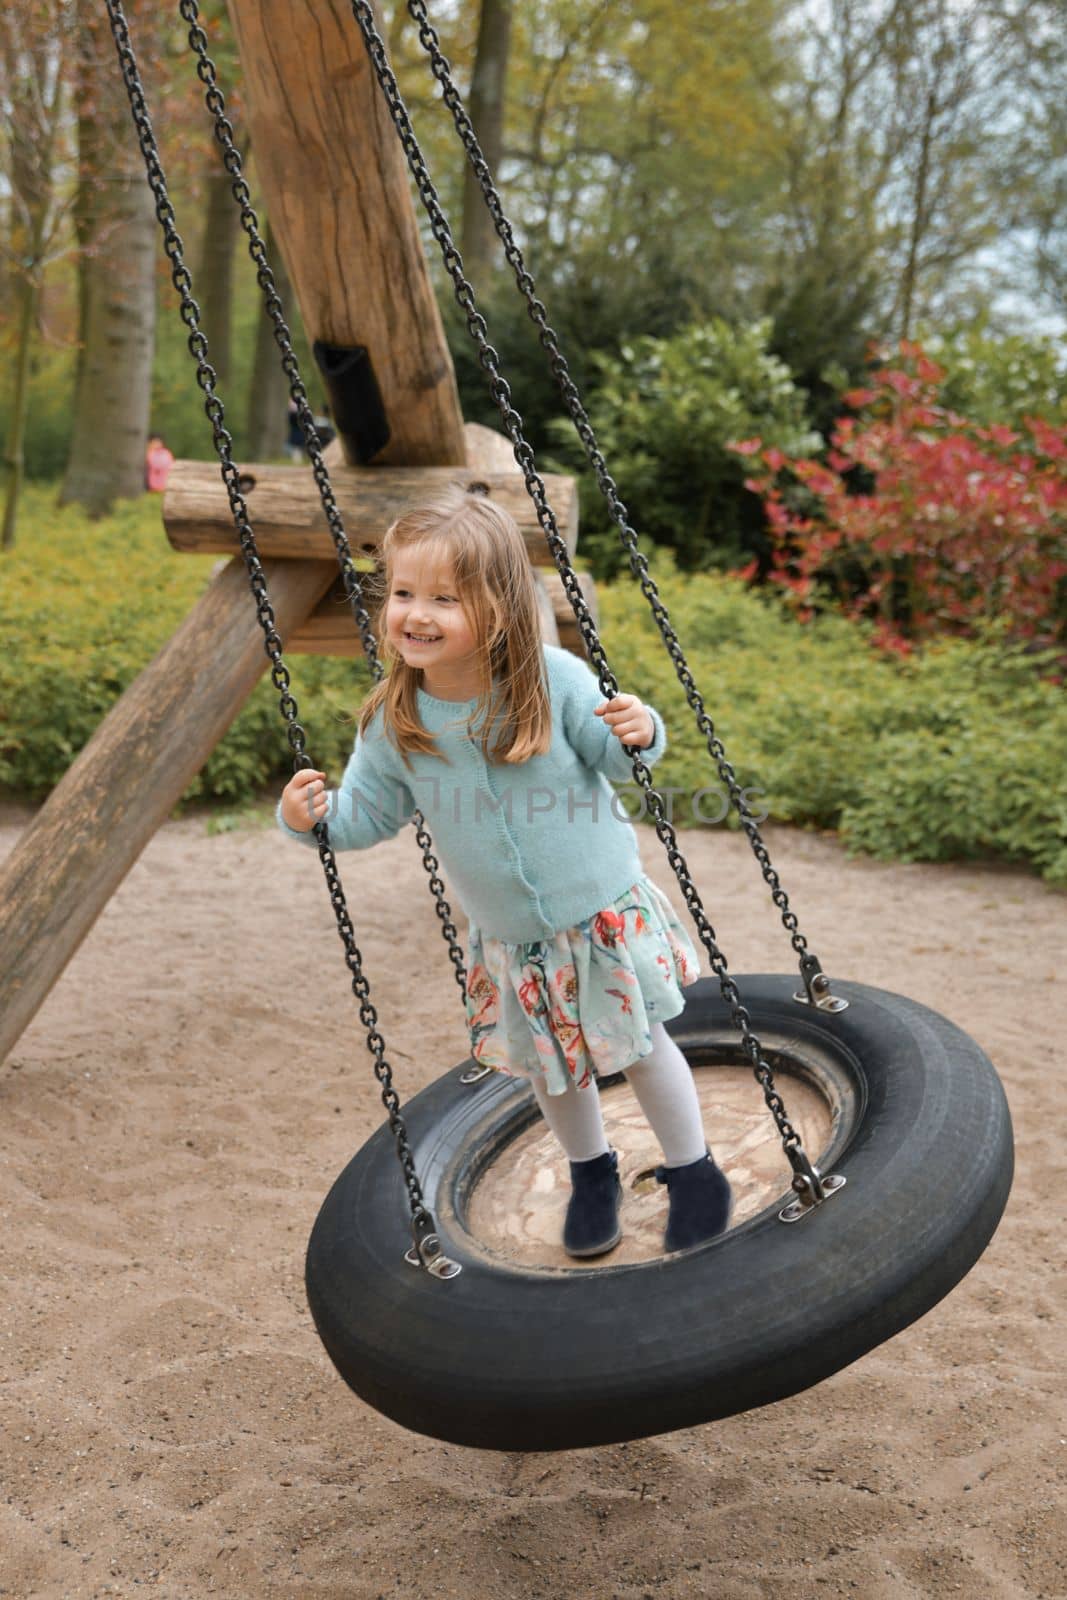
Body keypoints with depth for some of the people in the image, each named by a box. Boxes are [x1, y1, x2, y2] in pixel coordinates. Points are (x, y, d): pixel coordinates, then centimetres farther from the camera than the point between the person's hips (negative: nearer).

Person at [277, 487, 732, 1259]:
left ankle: (693, 1172, 39)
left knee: (639, 1043, 13)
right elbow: (369, 812, -5)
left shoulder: (553, 679, -23)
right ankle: (592, 1174, 50)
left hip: (605, 912, -3)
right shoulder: (394, 722, -15)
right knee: (551, 1064, 21)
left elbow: (613, 758, -12)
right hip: (510, 940, 3)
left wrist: (635, 734, -34)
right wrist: (317, 816, -25)